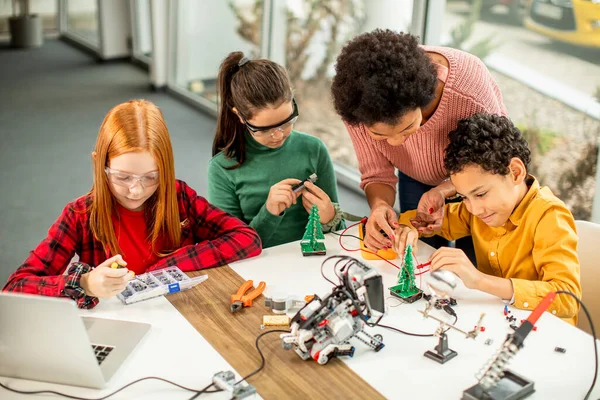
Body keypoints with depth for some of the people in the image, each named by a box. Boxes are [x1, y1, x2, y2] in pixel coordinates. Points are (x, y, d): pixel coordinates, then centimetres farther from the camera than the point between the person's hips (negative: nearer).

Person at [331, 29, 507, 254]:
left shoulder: (469, 88, -43)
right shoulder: (358, 103, -36)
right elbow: (376, 174, -21)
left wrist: (443, 191, -42)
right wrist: (379, 205, -45)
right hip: (417, 178, 2)